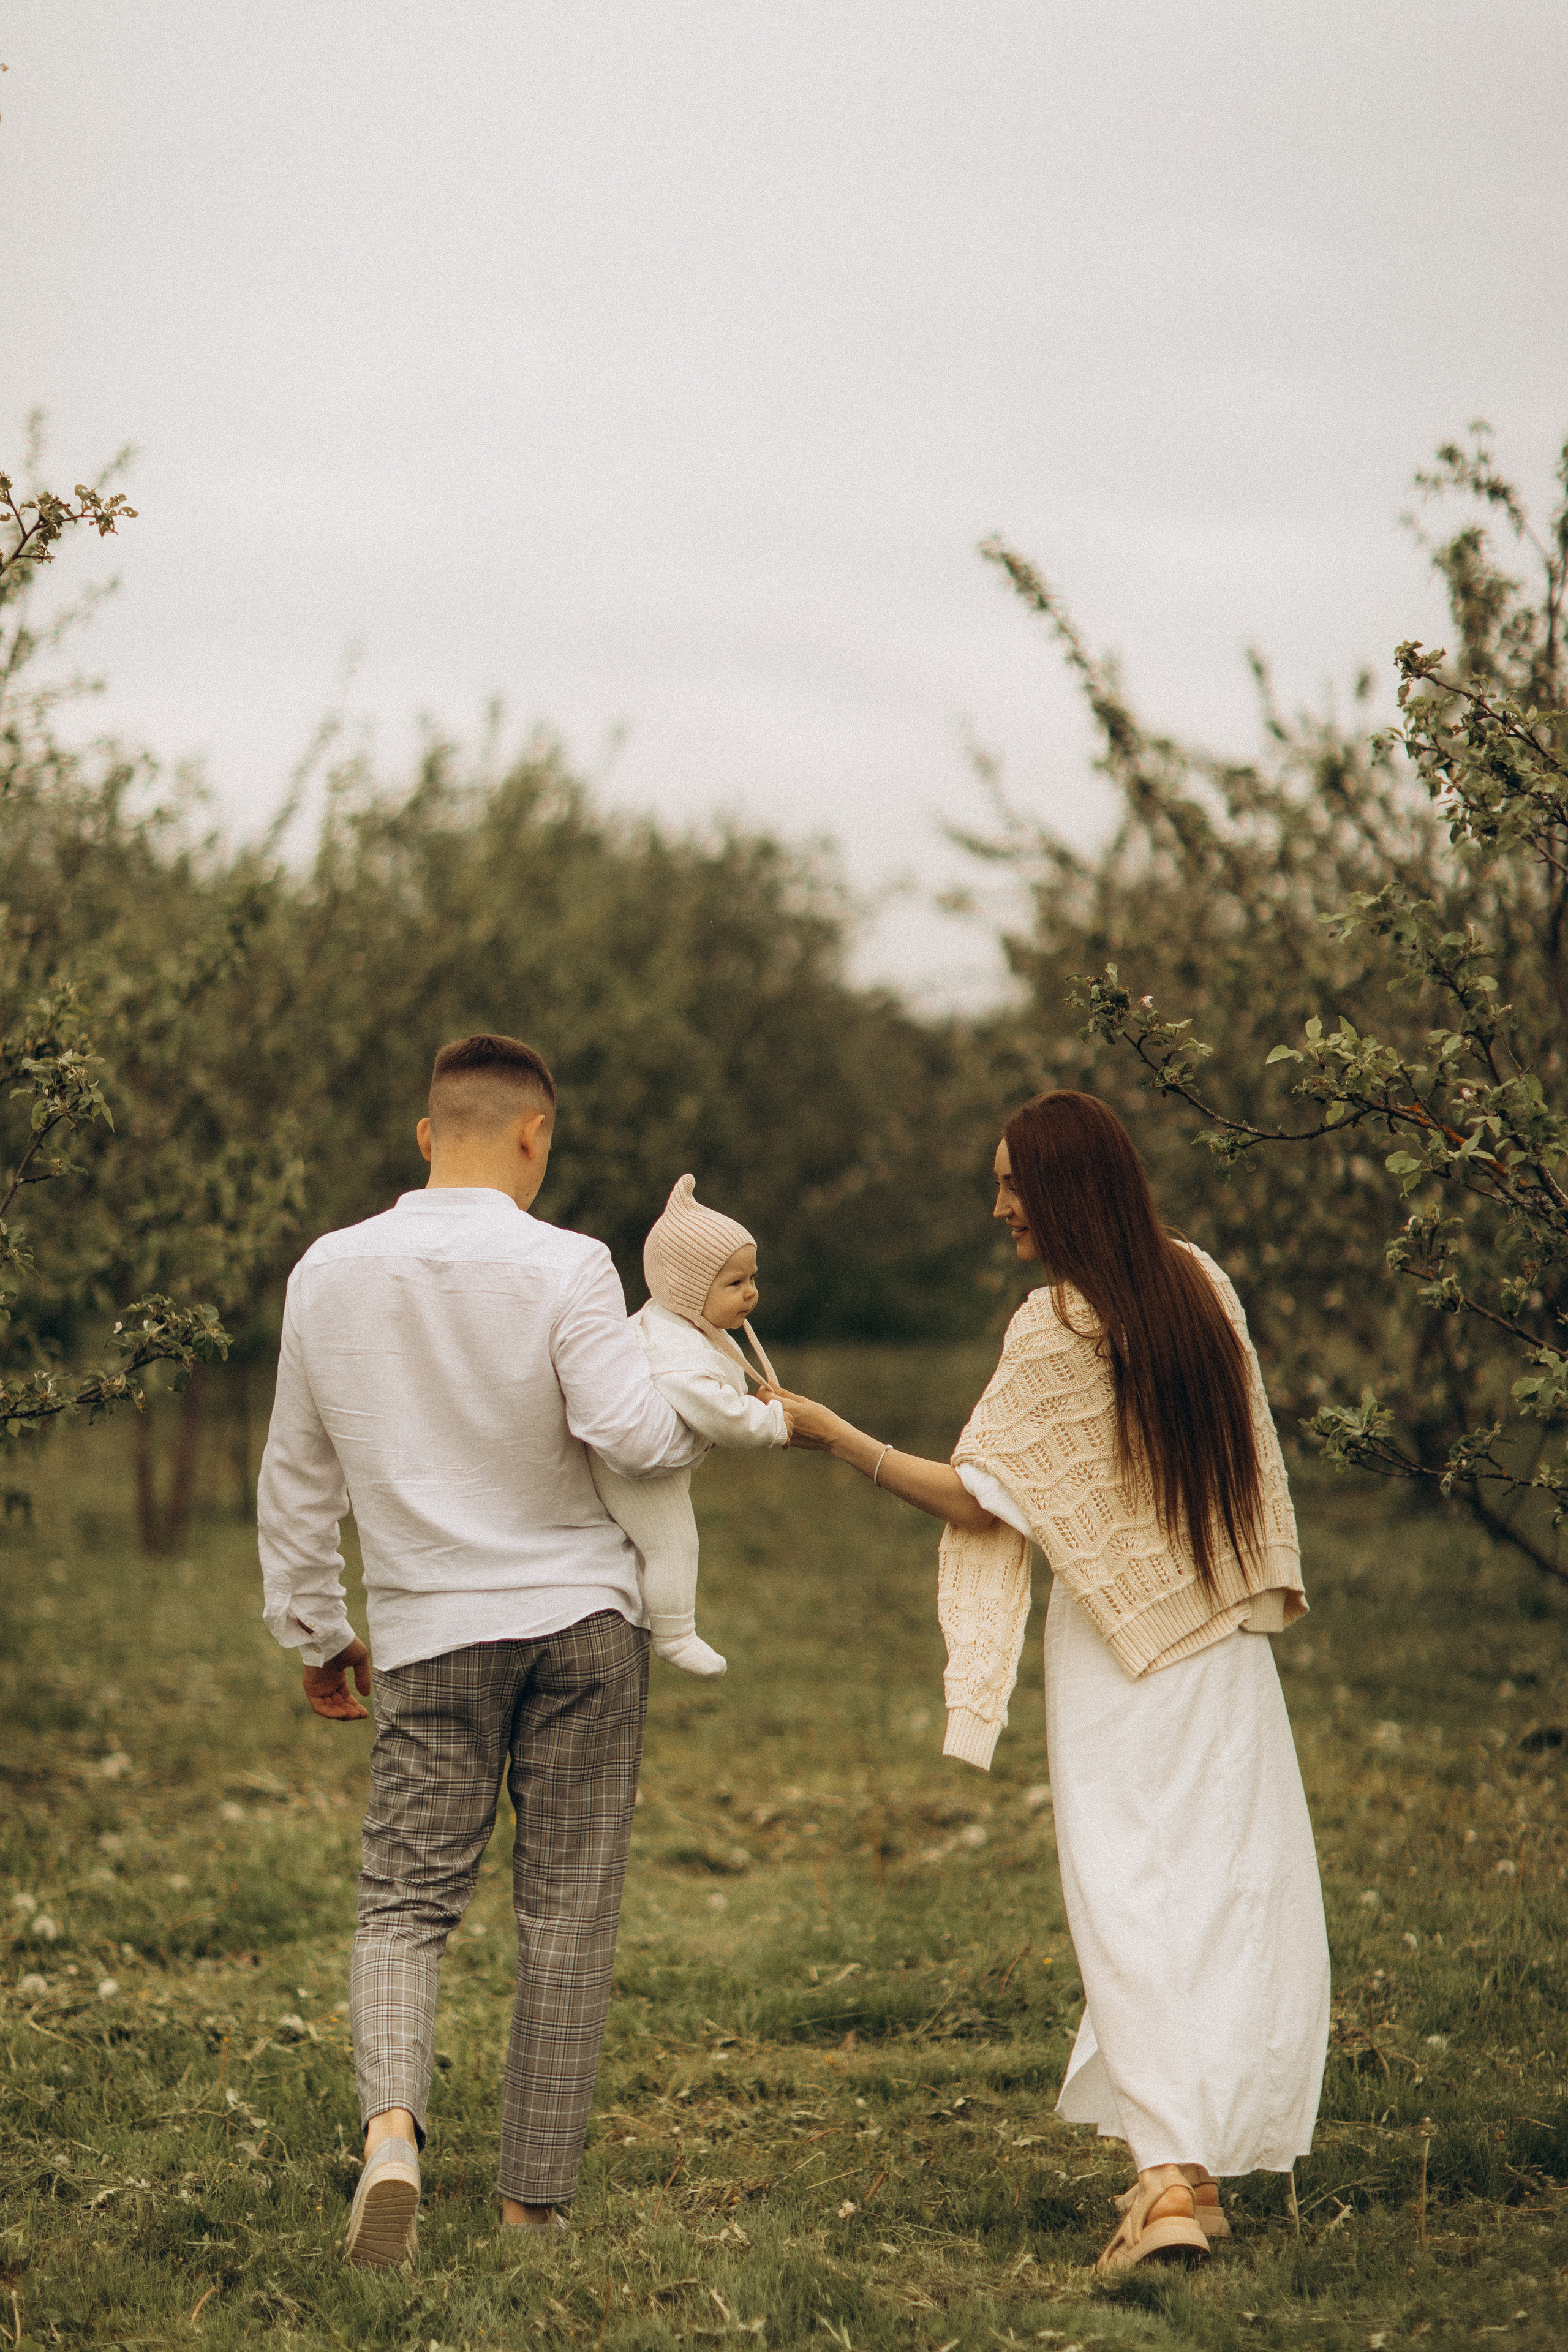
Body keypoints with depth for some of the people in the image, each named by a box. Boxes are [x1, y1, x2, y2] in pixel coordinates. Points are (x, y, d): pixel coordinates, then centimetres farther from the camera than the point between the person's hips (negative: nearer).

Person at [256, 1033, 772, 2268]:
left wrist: (315, 1632, 22)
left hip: (430, 1633, 2)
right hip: (582, 1612, -2)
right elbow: (631, 1433, -17)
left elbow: (297, 1479, 11)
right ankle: (536, 2200, 7)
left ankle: (392, 2122, -23)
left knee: (406, 1899, 4)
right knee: (569, 1913, 5)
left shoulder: (330, 1272, 3)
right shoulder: (564, 1267, -9)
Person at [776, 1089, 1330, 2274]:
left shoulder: (1056, 1326, -15)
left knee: (1130, 1907, -5)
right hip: (1226, 1642, 5)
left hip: (1116, 1651, -5)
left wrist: (834, 1435, -10)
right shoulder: (1200, 1282, 4)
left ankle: (1170, 2174, -15)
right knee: (1235, 1895, 9)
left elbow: (979, 1500, -14)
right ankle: (1204, 2156, 13)